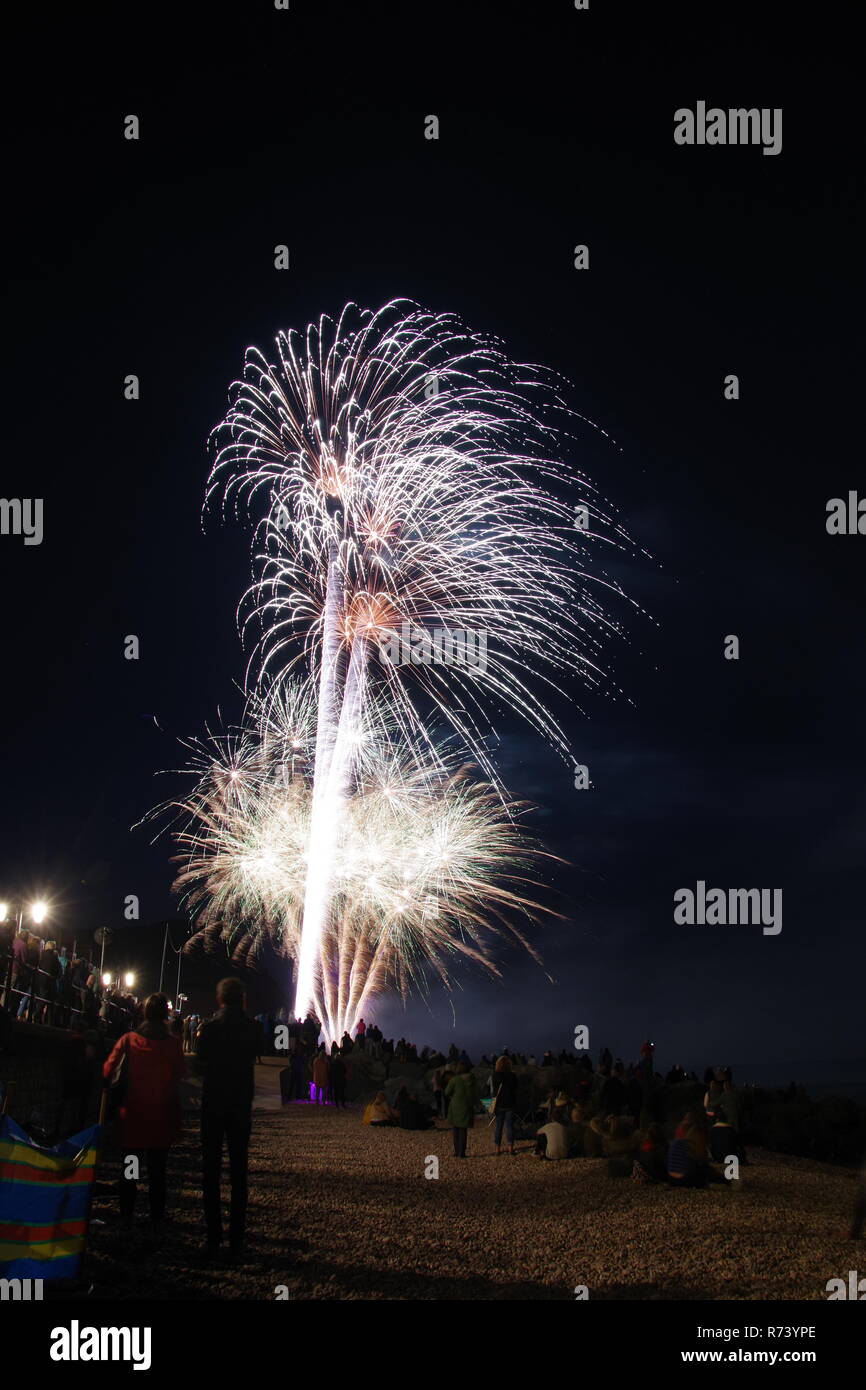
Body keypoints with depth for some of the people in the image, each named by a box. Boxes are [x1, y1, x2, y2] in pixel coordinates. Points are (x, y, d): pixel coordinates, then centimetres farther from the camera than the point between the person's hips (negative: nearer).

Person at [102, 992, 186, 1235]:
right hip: (162, 1117, 0)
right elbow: (181, 1074, -3)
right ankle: (156, 1221, 14)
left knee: (129, 1169, 15)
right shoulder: (172, 1044, -12)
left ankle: (126, 1218, 19)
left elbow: (108, 1071, -9)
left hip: (132, 1115, 0)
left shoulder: (128, 1040, -11)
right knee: (157, 1170, 11)